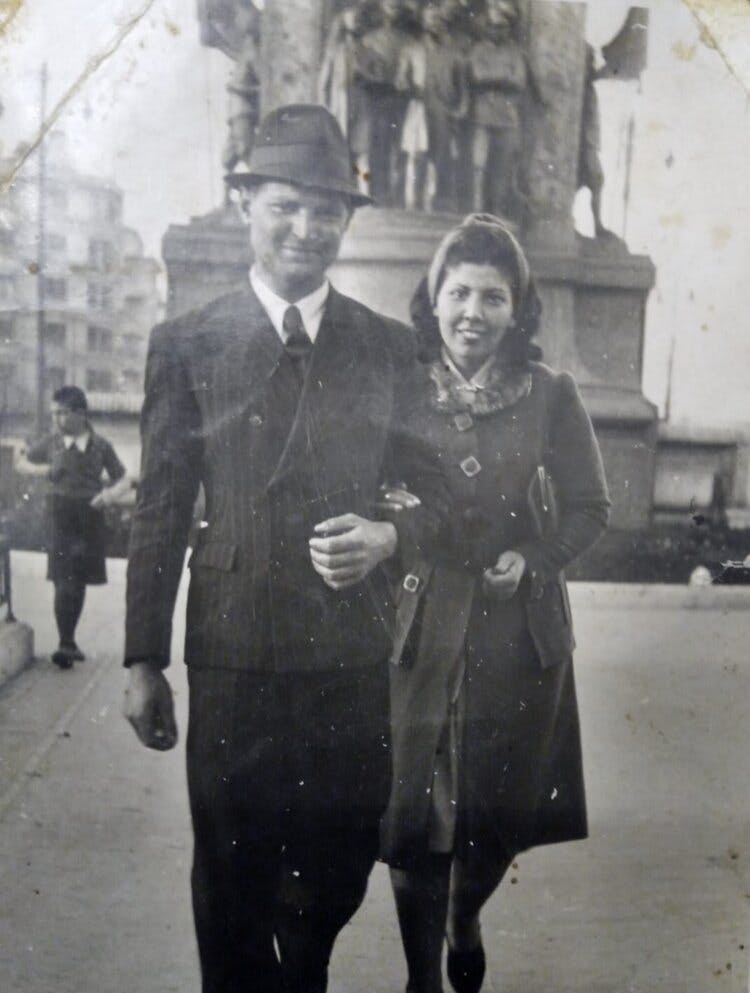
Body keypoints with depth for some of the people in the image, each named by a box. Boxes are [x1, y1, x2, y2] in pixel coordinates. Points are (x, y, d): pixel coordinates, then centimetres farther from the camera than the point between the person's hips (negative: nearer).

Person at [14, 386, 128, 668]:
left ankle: (70, 642, 26)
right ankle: (65, 645, -8)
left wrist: (111, 494, -15)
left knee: (80, 582, 11)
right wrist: (42, 469, -3)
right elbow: (21, 462, 17)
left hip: (90, 517, 1)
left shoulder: (100, 445, 1)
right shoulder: (51, 442, 3)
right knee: (64, 581, -11)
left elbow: (122, 478, 6)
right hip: (60, 515, -1)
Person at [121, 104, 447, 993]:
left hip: (355, 653, 2)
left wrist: (387, 537, -14)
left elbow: (428, 486, 9)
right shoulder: (185, 345, 1)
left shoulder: (390, 347, 5)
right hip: (235, 651, -2)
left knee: (339, 865, 17)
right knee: (233, 876, 12)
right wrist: (144, 661, 1)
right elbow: (159, 513, 1)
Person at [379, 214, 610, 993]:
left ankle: (465, 923, 46)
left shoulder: (551, 395, -1)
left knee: (500, 811, 13)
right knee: (415, 811, 4)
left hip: (519, 632, 1)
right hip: (421, 628, 0)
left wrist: (532, 560, -9)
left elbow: (589, 507, 4)